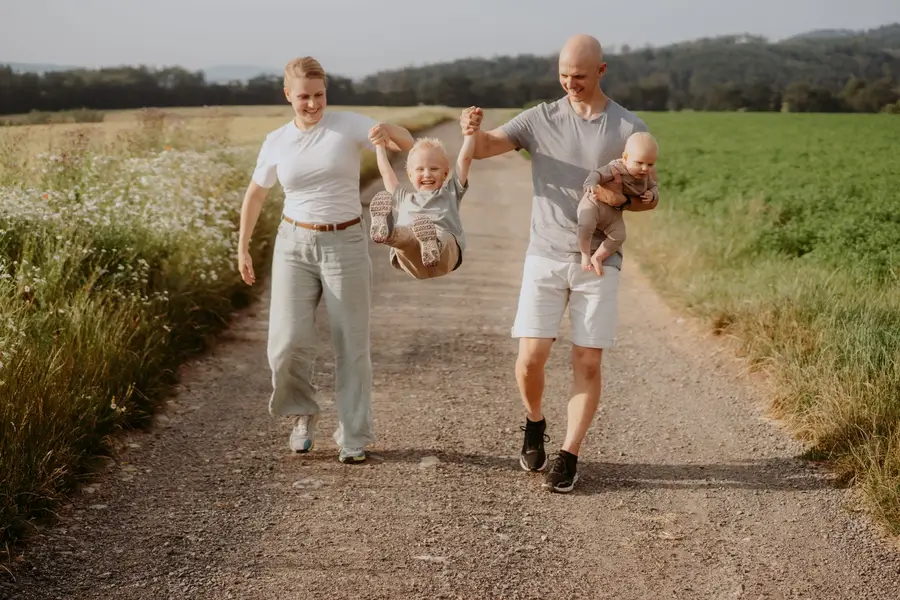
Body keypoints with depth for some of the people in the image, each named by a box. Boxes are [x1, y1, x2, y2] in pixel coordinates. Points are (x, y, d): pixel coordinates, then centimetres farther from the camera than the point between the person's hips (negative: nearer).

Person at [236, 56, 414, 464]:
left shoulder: (349, 125, -4)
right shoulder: (276, 142, 4)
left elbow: (407, 143, -14)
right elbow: (254, 194, 17)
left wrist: (388, 131, -37)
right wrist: (242, 249, 16)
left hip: (345, 245, -1)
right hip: (294, 245, 2)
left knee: (351, 345, 1)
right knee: (289, 342, -10)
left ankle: (353, 438, 14)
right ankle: (303, 413, 18)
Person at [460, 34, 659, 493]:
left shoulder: (629, 128, 0)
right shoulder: (541, 118, 3)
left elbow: (649, 197, 5)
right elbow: (484, 148, -4)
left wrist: (622, 198, -18)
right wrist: (471, 130, -28)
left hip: (598, 261, 0)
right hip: (545, 257, 1)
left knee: (587, 362, -3)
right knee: (530, 356, -6)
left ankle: (568, 456, 8)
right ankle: (534, 424, 24)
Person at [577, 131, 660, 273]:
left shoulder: (646, 176, -3)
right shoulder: (617, 168, -25)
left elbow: (654, 186, 15)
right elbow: (597, 173, -32)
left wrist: (652, 194, -9)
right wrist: (590, 184, -54)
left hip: (614, 212, 6)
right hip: (594, 203, -6)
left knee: (619, 236, -16)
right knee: (586, 226, -30)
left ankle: (598, 258, 6)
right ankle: (585, 255, -5)